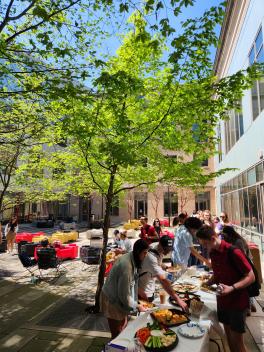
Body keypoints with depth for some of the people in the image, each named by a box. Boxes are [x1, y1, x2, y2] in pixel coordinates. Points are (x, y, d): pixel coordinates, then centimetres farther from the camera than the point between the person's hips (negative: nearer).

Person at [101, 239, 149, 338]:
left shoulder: (132, 259, -7)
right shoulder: (126, 265, -34)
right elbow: (124, 294, -26)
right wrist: (137, 306, -15)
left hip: (120, 299, 9)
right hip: (113, 301, -8)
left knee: (123, 328, 23)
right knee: (117, 333, 9)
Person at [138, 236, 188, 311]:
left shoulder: (159, 248, -11)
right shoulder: (151, 257, -38)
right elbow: (163, 280, -46)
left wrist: (162, 266, -3)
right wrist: (177, 299, -49)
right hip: (143, 291, -8)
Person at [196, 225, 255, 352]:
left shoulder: (233, 252, -23)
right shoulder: (213, 252, 0)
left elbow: (251, 277, -18)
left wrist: (231, 288, -29)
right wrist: (209, 282, -2)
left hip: (238, 302, -6)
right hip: (222, 301, 6)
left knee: (236, 339, 5)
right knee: (228, 335, 18)